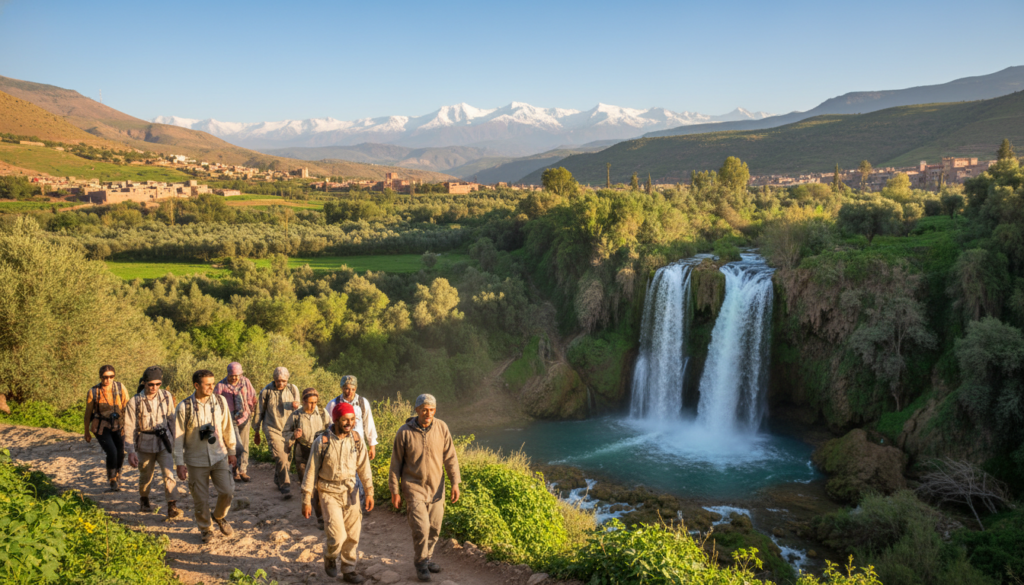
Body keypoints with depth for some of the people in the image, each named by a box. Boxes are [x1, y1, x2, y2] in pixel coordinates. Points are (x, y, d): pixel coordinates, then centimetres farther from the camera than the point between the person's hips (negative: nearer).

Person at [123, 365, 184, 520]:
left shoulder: (166, 396, -5)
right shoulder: (135, 402, -12)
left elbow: (172, 419, 6)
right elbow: (129, 428, -10)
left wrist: (176, 440, 10)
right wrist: (130, 451, -14)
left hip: (164, 441, 1)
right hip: (145, 444, -1)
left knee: (169, 473, -13)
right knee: (146, 475, 15)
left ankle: (172, 507, -10)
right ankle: (144, 500, 42)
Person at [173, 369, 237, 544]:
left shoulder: (220, 401, -4)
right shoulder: (184, 407, -11)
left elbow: (227, 427, 6)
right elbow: (178, 437, -6)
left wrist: (231, 451, 11)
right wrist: (179, 463, -6)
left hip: (219, 456, 2)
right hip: (196, 460, -2)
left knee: (227, 491, -3)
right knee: (201, 499, 5)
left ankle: (219, 516, 27)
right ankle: (205, 529, 28)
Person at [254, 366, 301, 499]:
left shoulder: (293, 389, 3)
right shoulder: (266, 391, -3)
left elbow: (298, 408, 9)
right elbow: (259, 412, 7)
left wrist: (296, 405, -17)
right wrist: (257, 432, 12)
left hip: (288, 430, 3)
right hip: (272, 429, -3)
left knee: (286, 459, 10)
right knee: (280, 458, -17)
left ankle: (277, 480, 37)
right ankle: (285, 487, -12)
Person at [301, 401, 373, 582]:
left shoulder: (355, 439, -5)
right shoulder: (322, 441, -15)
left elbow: (364, 467, 4)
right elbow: (311, 472, -10)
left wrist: (369, 492, 6)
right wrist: (306, 501, -8)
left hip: (350, 492, 4)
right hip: (329, 493, -4)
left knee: (352, 535, 7)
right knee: (338, 535, -10)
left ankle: (349, 570, 25)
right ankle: (330, 557, 22)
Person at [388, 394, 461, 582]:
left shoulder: (441, 428, -7)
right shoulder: (404, 432, -12)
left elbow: (450, 457, -2)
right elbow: (396, 463, -4)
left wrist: (455, 483, -8)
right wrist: (394, 491, -3)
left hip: (436, 487, 3)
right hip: (414, 487, -3)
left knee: (434, 528, 12)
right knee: (421, 527, -9)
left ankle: (427, 558, 34)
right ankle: (421, 562, 14)